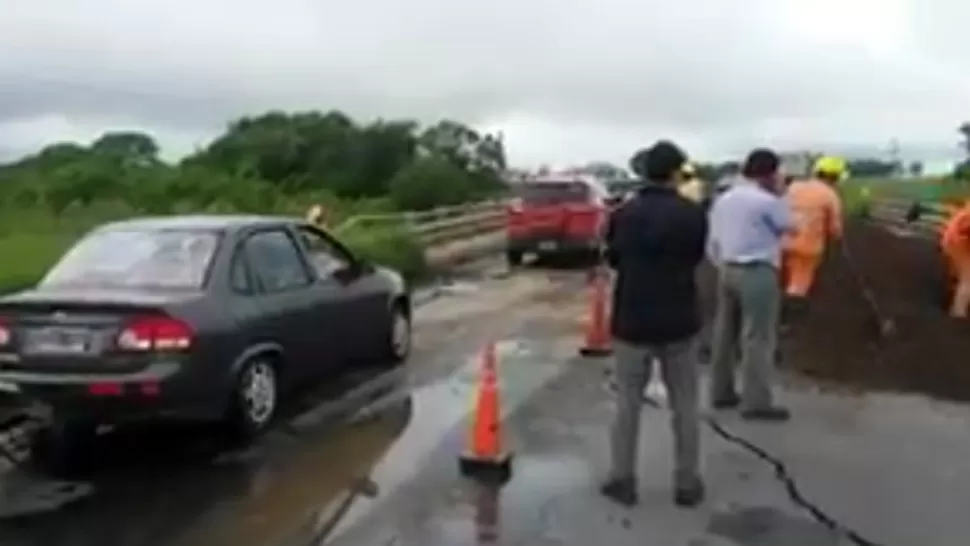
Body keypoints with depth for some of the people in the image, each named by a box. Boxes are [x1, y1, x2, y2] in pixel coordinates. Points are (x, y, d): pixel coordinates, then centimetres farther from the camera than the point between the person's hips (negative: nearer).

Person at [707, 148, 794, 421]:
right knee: (758, 337, -5)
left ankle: (721, 392, 21)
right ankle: (757, 402, -2)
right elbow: (788, 227, 3)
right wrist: (779, 193, 7)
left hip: (728, 270, 8)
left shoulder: (723, 199, 12)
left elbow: (712, 241, 13)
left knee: (725, 332, 12)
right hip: (757, 273, -8)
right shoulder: (767, 201, -13)